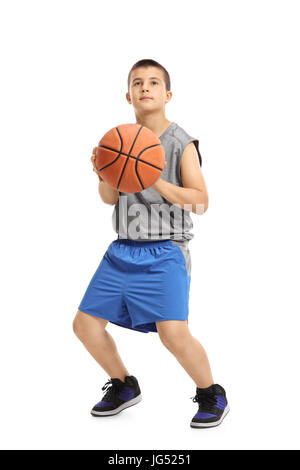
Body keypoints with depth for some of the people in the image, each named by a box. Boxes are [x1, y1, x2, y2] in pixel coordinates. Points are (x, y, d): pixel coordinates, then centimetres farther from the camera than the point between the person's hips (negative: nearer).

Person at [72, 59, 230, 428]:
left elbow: (200, 201, -12)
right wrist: (103, 173, -13)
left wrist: (156, 182, -23)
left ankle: (212, 395, 7)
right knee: (85, 324, 5)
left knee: (172, 332, -21)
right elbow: (109, 198, 8)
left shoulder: (181, 143, -6)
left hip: (164, 253, -6)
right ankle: (124, 387, 29)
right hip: (123, 250, 6)